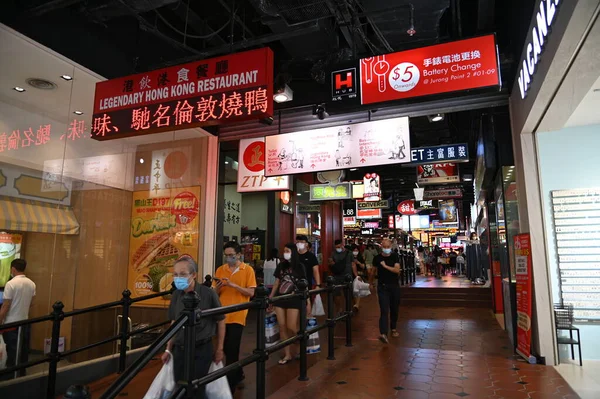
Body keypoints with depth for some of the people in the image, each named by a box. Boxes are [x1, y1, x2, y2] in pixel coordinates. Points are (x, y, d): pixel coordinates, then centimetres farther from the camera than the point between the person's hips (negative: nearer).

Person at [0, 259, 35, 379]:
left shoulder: (11, 284, -17)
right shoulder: (31, 284, 1)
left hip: (12, 324, -5)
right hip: (25, 322, 5)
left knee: (12, 352, 4)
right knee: (23, 351, 14)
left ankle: (10, 377, 13)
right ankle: (21, 374, 25)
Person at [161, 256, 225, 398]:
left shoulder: (208, 294, -17)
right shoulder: (176, 295, -2)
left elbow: (220, 322, -7)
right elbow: (174, 324, 10)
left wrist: (219, 349, -2)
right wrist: (168, 349, 11)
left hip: (201, 351, -5)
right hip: (179, 350, 5)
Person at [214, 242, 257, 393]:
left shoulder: (248, 270, -5)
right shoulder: (220, 270, 6)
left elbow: (251, 293, -10)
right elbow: (216, 294, 9)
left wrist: (233, 285, -20)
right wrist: (218, 287, -14)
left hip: (237, 316, -4)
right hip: (223, 315, 4)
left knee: (232, 351, -4)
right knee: (226, 349, 15)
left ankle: (230, 384, 10)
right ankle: (238, 374, 37)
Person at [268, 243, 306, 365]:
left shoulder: (300, 267, -3)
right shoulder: (281, 266, 7)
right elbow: (276, 283, 11)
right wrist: (270, 299, 10)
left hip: (294, 300, -4)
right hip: (280, 299, 4)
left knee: (291, 327, -5)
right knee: (282, 327, 4)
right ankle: (287, 354, 15)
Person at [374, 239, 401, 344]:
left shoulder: (394, 257, -1)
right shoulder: (377, 258, 0)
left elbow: (397, 270, -15)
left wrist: (385, 266, -20)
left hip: (394, 286, 1)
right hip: (382, 287, -1)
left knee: (394, 309, 13)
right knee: (384, 310, -12)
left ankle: (393, 328, 36)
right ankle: (383, 334, -23)